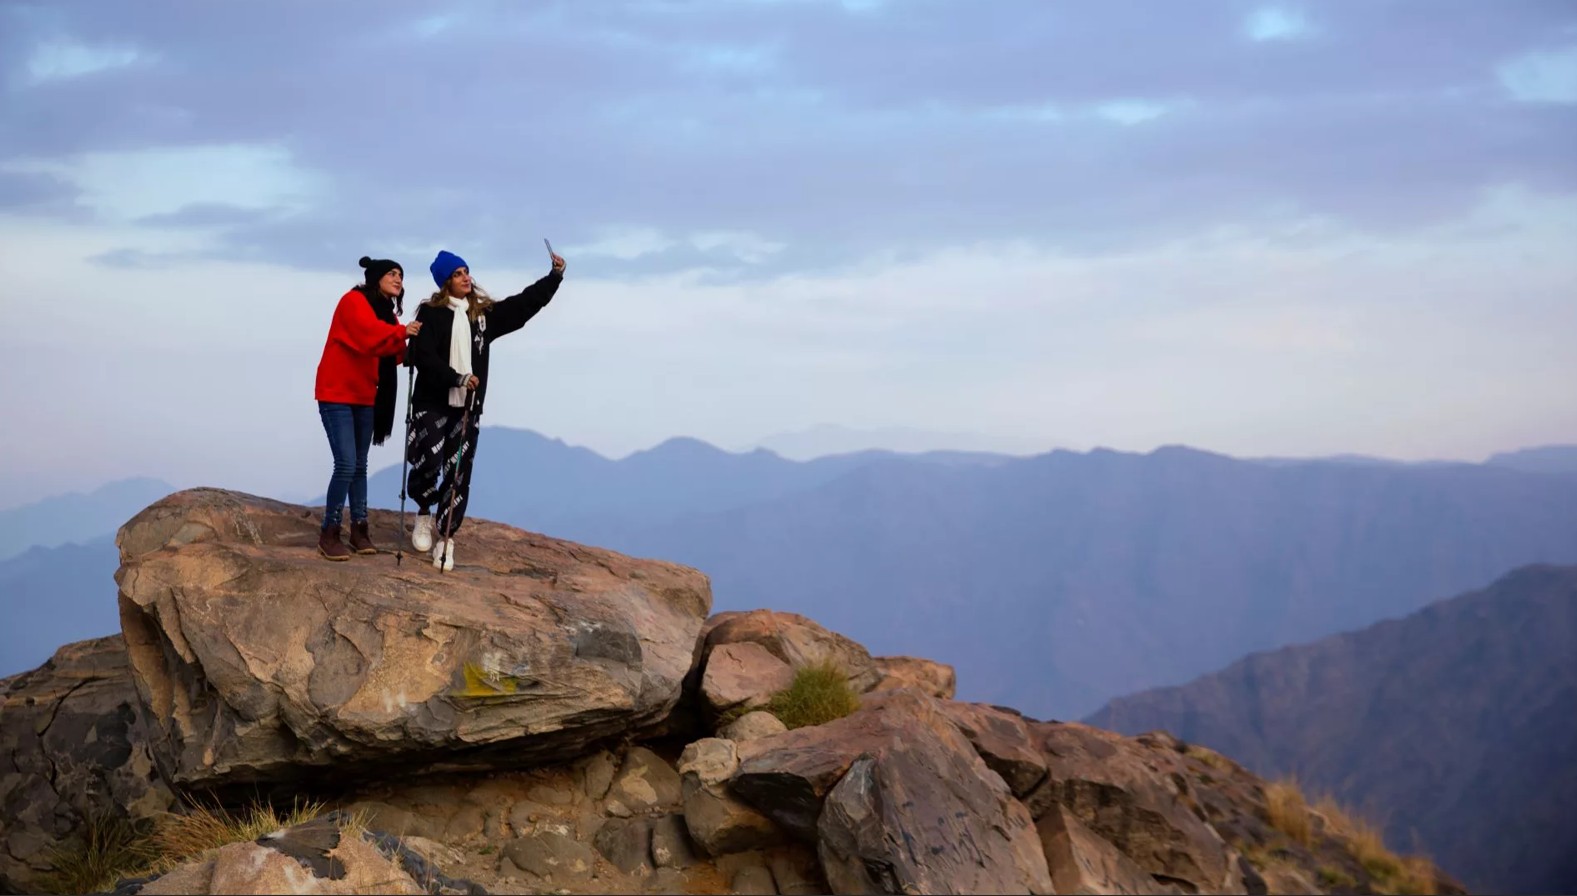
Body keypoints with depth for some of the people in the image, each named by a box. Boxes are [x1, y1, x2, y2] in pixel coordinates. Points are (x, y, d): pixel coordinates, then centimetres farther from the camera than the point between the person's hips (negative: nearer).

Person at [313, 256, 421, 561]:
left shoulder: (386, 311, 14)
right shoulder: (354, 302, -11)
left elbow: (389, 354, 8)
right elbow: (368, 335, -29)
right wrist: (402, 332, -38)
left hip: (365, 397, 8)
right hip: (338, 395, -8)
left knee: (360, 465, 9)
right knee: (346, 465, -14)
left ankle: (359, 529, 14)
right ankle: (329, 533, -5)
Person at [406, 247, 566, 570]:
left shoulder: (485, 313, 9)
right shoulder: (431, 313, -5)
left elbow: (525, 303, 11)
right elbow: (423, 357, -14)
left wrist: (555, 276, 3)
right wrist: (456, 378, -24)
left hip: (468, 407, 4)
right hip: (432, 403, -4)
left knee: (458, 474, 2)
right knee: (428, 463, -14)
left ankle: (445, 538, 9)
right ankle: (424, 514, 15)